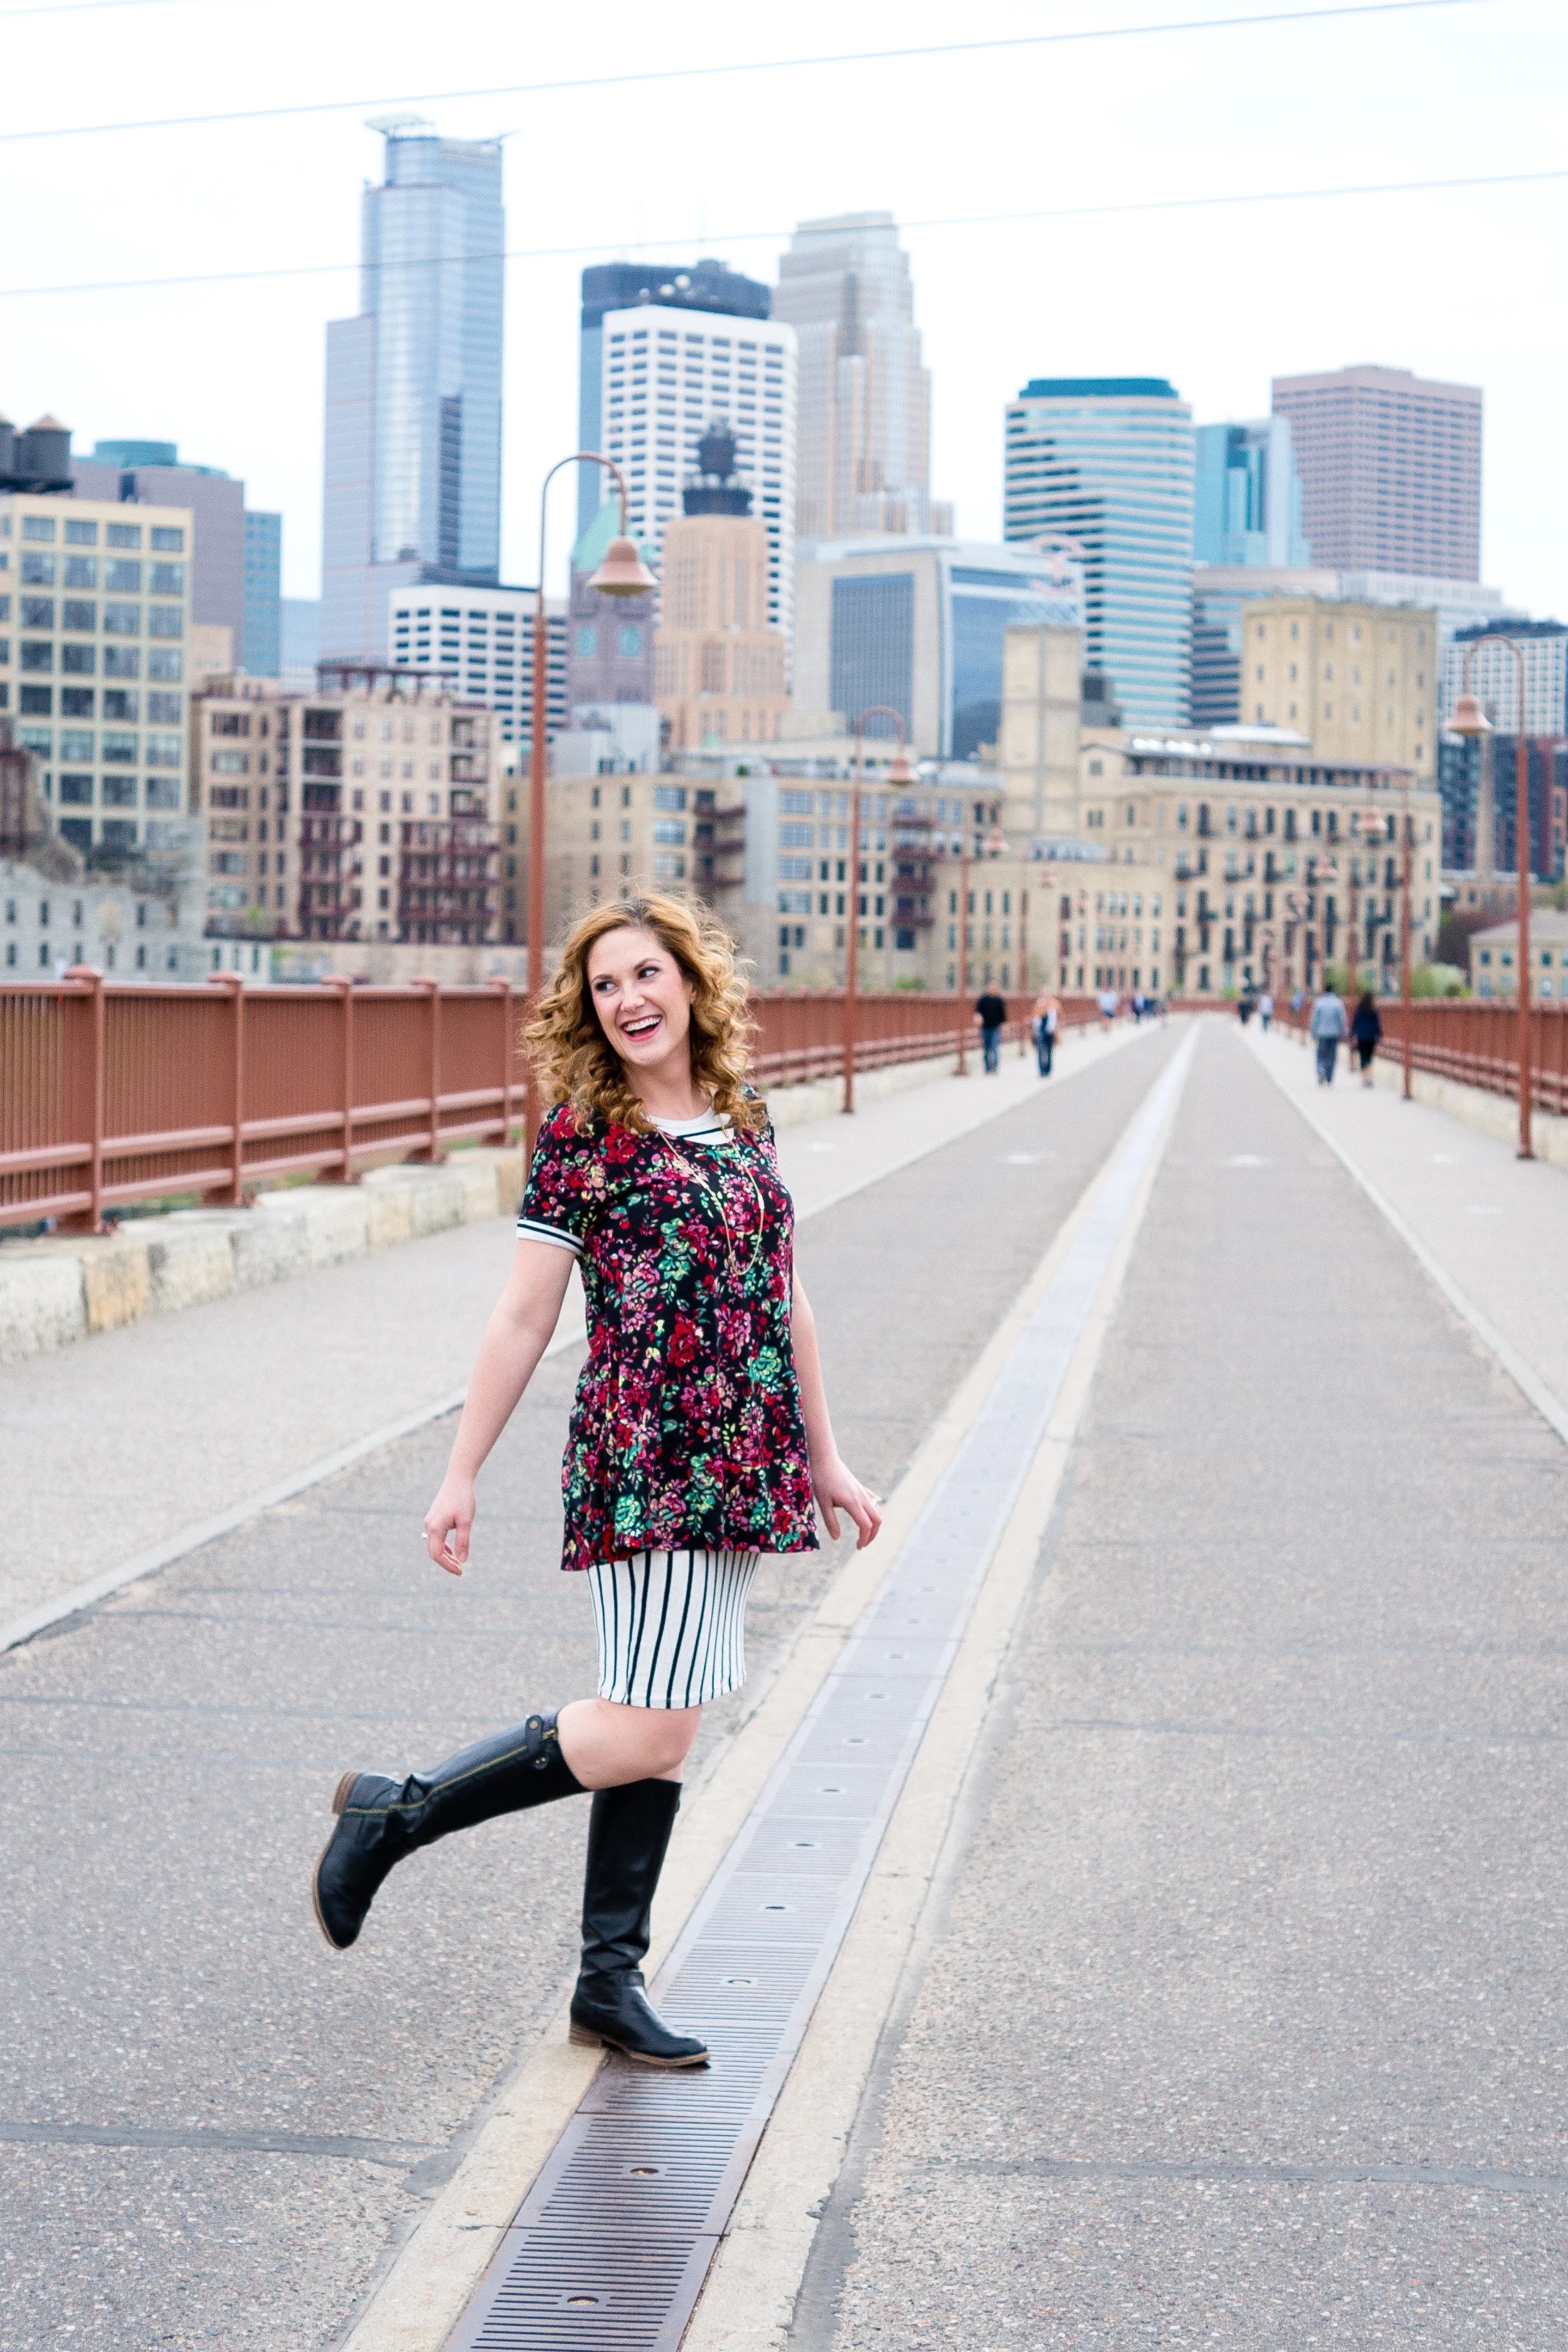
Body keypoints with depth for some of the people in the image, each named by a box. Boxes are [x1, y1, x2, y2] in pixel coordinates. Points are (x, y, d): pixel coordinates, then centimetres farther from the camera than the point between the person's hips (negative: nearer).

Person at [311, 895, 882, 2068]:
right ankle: (394, 1813, 3)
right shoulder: (584, 1133, -5)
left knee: (662, 1730, 9)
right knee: (647, 1730, -12)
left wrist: (825, 1459, 20)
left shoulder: (745, 1121, 12)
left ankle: (611, 1982, 16)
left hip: (740, 1471, 6)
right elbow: (524, 1318, -4)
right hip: (641, 1464, -6)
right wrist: (461, 1475, -5)